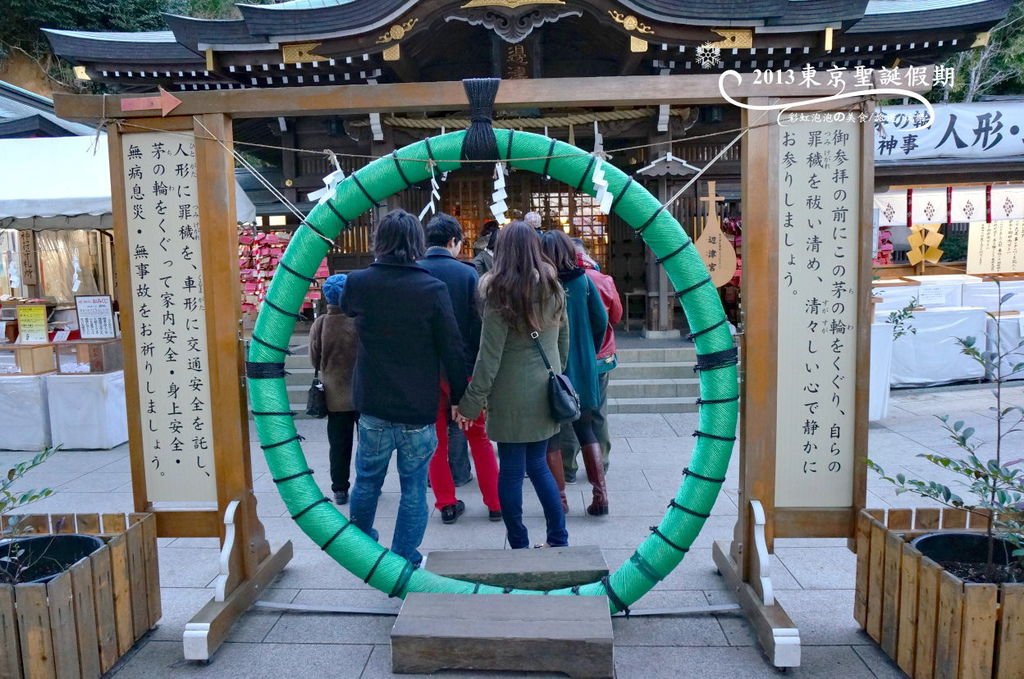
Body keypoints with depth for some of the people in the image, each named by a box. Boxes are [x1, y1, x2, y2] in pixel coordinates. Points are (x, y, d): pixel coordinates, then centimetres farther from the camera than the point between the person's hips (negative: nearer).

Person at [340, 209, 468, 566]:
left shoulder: (358, 283, -4)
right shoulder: (432, 289, -12)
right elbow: (452, 350, -10)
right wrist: (460, 396, 1)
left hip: (372, 406, 3)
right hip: (418, 409, -3)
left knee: (367, 480, 21)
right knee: (413, 489, 9)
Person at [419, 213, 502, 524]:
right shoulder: (467, 273, -8)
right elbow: (478, 323, -9)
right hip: (463, 365, -1)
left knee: (436, 438, 12)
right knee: (479, 436, 11)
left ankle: (447, 504, 17)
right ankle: (495, 502, 16)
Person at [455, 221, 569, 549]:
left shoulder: (499, 292, -12)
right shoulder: (553, 288, 4)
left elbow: (489, 356, -14)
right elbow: (564, 341, 12)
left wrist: (471, 402, -8)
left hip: (512, 396, -5)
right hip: (545, 394, 6)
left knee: (511, 471, 7)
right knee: (538, 464, 18)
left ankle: (519, 545, 16)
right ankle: (559, 539, 22)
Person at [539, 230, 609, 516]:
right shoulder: (583, 281, -2)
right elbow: (601, 321, -1)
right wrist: (589, 353, 13)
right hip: (582, 367, 4)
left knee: (551, 435, 9)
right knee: (586, 430, 17)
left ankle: (559, 498, 15)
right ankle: (600, 496, 15)